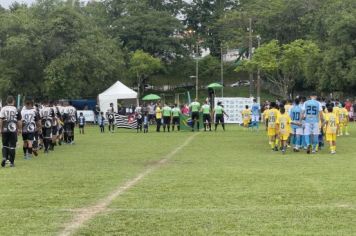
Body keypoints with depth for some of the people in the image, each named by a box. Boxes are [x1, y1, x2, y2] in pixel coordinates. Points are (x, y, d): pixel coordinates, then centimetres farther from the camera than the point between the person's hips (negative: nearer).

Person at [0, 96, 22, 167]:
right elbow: (19, 121, 2)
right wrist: (19, 129, 15)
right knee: (12, 147, 6)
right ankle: (12, 162, 8)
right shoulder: (16, 109, -1)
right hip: (13, 130, 0)